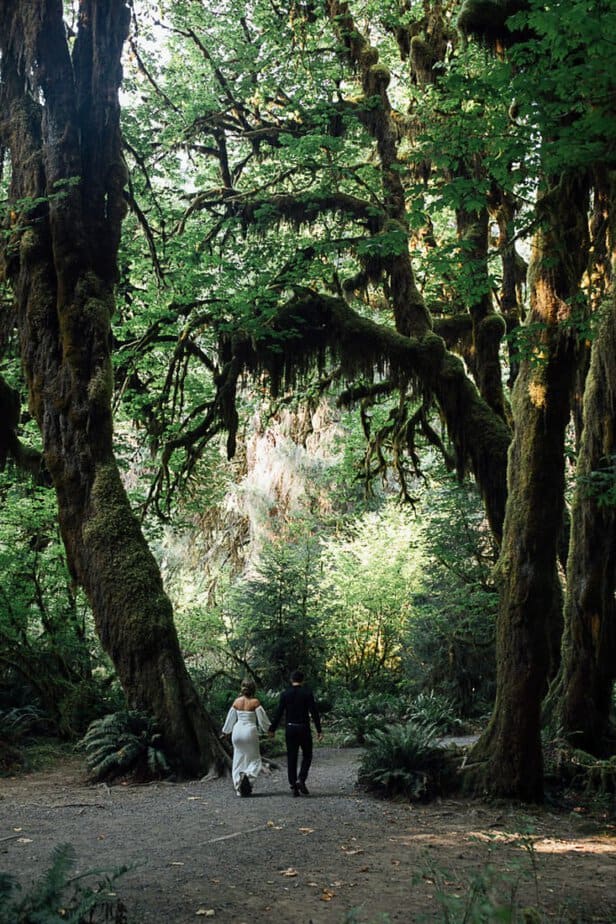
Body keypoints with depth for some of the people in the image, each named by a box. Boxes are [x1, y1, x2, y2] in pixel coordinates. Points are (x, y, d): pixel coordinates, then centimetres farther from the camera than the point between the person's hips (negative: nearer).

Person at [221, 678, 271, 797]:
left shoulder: (237, 702, 2)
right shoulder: (255, 702, -10)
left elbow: (230, 718, 13)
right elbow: (262, 718, -5)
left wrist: (225, 732, 28)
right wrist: (269, 729, 12)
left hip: (237, 731, 4)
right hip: (250, 731, -4)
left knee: (238, 760, 13)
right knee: (254, 759, 7)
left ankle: (239, 789, 10)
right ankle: (248, 775, -22)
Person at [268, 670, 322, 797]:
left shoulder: (285, 694, 0)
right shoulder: (307, 693, -5)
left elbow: (278, 713, -1)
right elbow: (314, 712, -7)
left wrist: (272, 729, 6)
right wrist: (319, 730, -4)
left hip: (289, 729, 2)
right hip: (303, 728, -2)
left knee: (291, 757, 8)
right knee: (307, 755, 12)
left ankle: (293, 786, 7)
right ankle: (301, 780, -7)